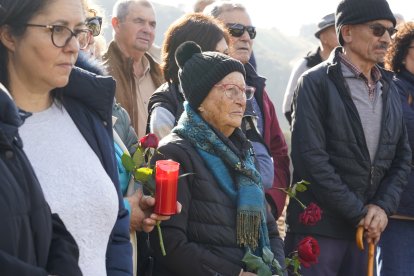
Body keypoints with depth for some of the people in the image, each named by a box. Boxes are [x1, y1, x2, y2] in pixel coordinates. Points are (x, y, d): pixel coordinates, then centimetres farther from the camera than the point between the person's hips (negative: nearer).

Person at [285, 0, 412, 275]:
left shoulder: (389, 89, 14)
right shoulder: (316, 83, -6)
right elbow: (310, 157, -14)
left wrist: (383, 206, -4)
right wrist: (358, 213, -13)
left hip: (367, 228, 6)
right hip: (319, 227, -5)